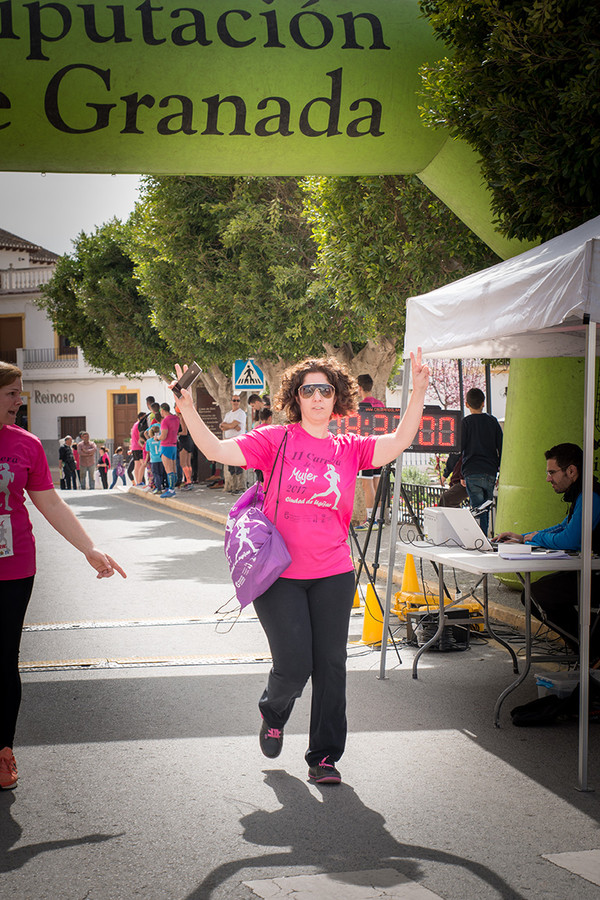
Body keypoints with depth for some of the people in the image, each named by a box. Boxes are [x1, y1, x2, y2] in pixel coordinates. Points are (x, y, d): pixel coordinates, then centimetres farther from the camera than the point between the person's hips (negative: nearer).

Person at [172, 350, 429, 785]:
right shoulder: (275, 440, 0)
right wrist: (187, 407, -18)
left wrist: (418, 393, -15)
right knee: (294, 665, -4)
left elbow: (399, 441, -7)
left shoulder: (350, 448, 6)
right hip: (279, 574, -2)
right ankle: (273, 713, 32)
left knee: (331, 664, 3)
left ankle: (324, 757, 18)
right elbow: (216, 450, -7)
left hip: (333, 575, 3)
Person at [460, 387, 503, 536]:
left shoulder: (466, 422, 0)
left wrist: (461, 475, 6)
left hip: (472, 473, -3)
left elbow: (461, 449, -1)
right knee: (485, 509, 13)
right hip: (491, 472, 3)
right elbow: (501, 447, 9)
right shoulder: (492, 420, 10)